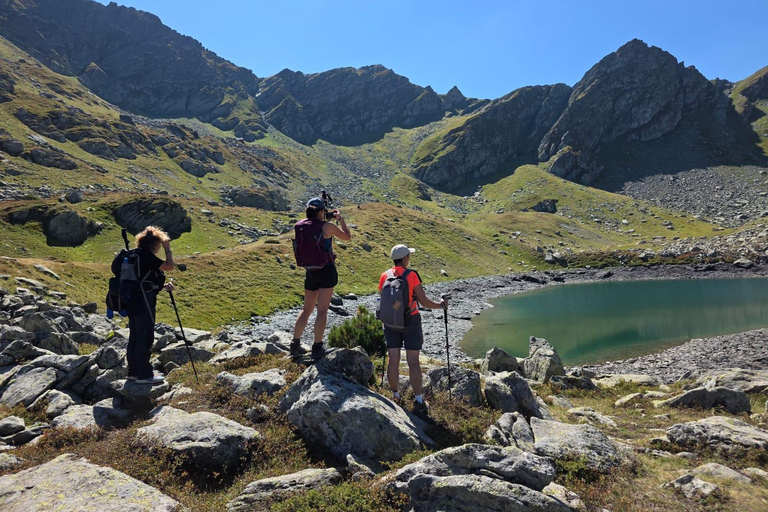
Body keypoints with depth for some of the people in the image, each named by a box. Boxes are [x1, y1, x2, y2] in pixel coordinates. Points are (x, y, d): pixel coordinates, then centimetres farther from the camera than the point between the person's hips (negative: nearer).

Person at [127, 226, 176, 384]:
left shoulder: (136, 255, 15)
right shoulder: (146, 256, -14)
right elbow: (169, 266, -18)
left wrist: (162, 286, 12)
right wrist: (168, 249, -5)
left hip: (132, 303, 10)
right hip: (143, 303, -10)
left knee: (135, 336, 15)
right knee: (145, 337, -4)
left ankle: (133, 371, 23)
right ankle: (144, 374, 2)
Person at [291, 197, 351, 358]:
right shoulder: (328, 227, -10)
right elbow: (347, 236, 4)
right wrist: (340, 219, 16)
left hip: (310, 272, 5)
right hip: (327, 271, -5)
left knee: (306, 309, 17)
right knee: (322, 310, 1)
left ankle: (295, 345, 19)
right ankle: (317, 348, 4)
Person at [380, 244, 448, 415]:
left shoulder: (385, 276, 1)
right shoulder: (411, 275, -12)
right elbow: (424, 301, -11)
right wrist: (441, 305, 6)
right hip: (410, 322, -4)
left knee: (393, 361, 8)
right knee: (413, 362, 0)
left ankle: (395, 396, 18)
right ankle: (419, 401, 5)